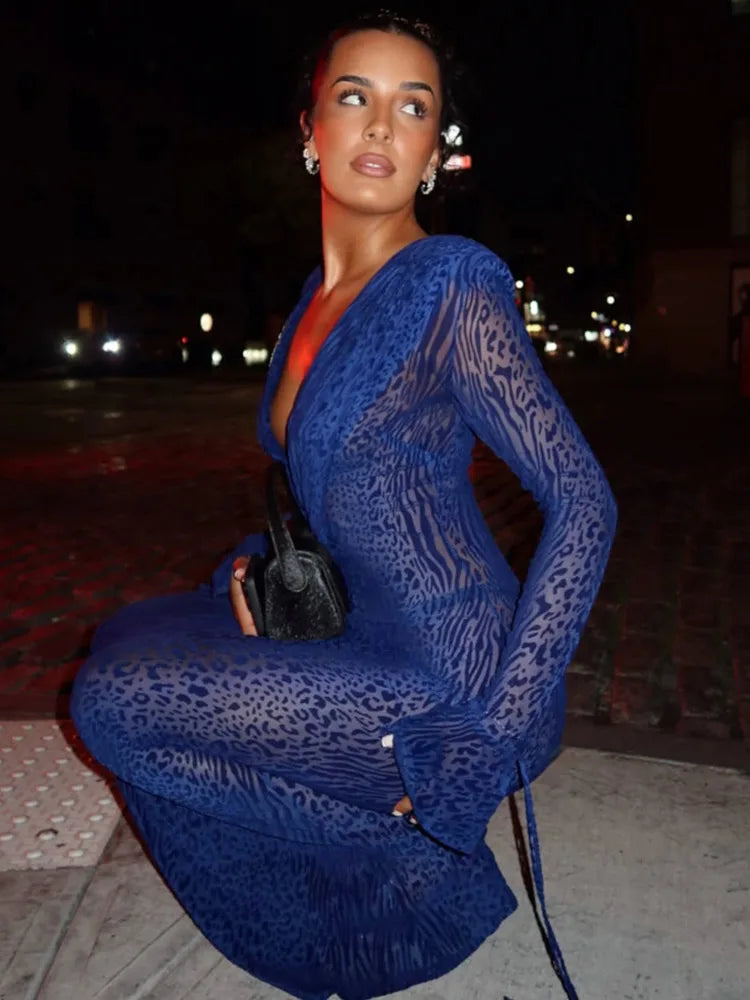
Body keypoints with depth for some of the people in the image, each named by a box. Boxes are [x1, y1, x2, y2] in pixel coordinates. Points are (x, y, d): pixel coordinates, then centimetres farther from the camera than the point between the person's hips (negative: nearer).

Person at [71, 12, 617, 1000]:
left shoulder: (454, 287, -15)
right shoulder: (316, 300, 9)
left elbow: (583, 504, -18)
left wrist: (491, 741, -21)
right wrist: (260, 561, 5)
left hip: (450, 685, -8)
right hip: (369, 642, 8)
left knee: (111, 698, -11)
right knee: (128, 636, 19)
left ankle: (426, 858, 2)